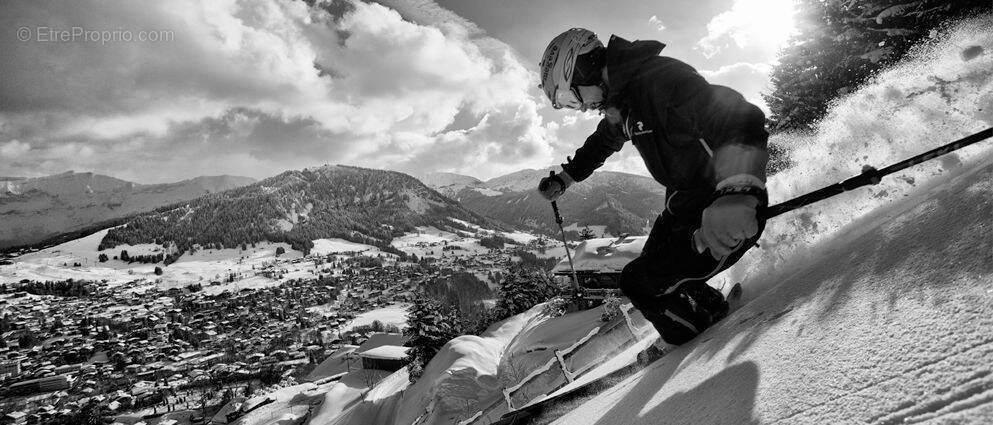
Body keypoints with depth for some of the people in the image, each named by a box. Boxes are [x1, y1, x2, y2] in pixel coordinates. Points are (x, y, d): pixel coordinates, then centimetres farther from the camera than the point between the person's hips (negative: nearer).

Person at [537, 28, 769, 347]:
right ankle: (715, 310, 42)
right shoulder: (621, 99, 5)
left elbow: (737, 119, -39)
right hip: (682, 205, 10)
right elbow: (602, 142, 27)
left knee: (641, 282, -6)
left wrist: (738, 195, -55)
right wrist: (563, 178, 35)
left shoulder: (660, 79, -27)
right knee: (652, 269, 22)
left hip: (731, 216, -10)